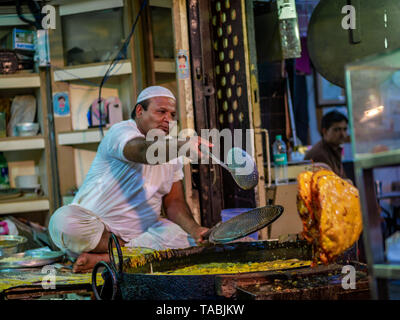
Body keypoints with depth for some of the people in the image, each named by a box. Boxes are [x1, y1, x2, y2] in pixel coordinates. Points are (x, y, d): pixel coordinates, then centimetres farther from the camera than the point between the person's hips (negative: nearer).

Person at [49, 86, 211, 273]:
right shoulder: (121, 132, -13)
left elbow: (174, 201, 6)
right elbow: (145, 152, -37)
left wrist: (194, 229, -15)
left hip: (140, 232, 6)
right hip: (94, 226, -6)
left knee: (184, 236, -21)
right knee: (63, 220, -36)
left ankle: (101, 258, -23)